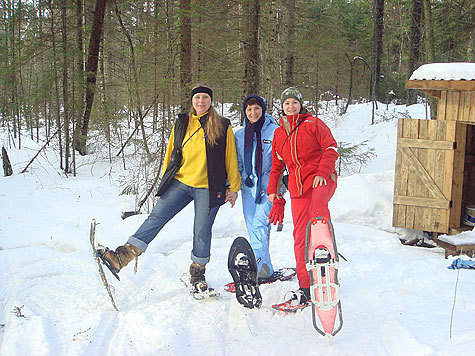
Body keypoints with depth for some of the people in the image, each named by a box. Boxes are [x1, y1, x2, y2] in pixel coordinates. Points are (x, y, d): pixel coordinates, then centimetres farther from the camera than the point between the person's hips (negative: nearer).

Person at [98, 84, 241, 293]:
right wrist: (166, 180, 16)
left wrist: (233, 188, 4)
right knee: (156, 217, -9)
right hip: (180, 182, 3)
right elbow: (171, 154, 18)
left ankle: (197, 274, 20)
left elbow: (231, 159, 5)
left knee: (202, 232, 1)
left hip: (207, 188, -2)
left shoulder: (223, 127, 3)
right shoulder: (182, 124, 12)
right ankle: (122, 257, -12)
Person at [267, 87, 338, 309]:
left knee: (317, 206, -40)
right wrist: (274, 191, 16)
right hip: (297, 187, 4)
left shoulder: (313, 124, 7)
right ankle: (305, 287, 4)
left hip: (321, 180, -4)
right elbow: (276, 166, 25)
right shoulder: (279, 134, 21)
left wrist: (322, 173, -14)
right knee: (300, 235, -1)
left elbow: (330, 149, 0)